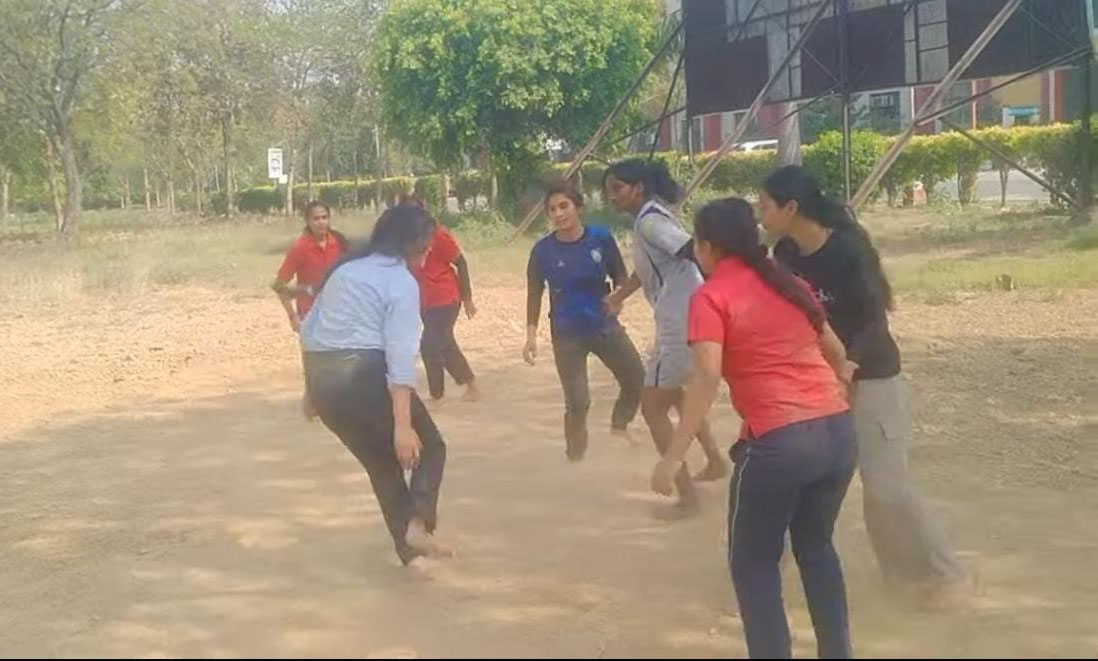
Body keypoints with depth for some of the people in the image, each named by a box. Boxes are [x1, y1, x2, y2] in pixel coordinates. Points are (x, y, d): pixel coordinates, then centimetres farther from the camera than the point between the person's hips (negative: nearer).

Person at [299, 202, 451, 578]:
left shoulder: (345, 269, 17)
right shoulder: (401, 282, -6)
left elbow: (309, 330, 20)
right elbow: (400, 355, -16)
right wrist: (402, 425, -21)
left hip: (322, 381, 7)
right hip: (364, 377, -7)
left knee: (381, 464, 20)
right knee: (430, 446, 11)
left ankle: (409, 551, 20)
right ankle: (419, 523, -12)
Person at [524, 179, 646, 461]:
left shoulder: (601, 238, -11)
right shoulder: (543, 250, -12)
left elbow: (620, 277, 0)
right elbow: (534, 294, -3)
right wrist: (532, 335, -6)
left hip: (606, 326, 2)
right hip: (567, 335, -2)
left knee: (638, 381, 8)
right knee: (577, 402, -1)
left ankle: (620, 426, 38)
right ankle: (576, 455, 22)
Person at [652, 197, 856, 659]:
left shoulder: (711, 297, -2)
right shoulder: (789, 284, 16)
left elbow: (707, 378, -16)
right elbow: (835, 351, 28)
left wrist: (674, 457, -17)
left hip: (779, 441, -6)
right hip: (839, 429, 7)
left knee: (754, 562, 13)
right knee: (816, 547, 26)